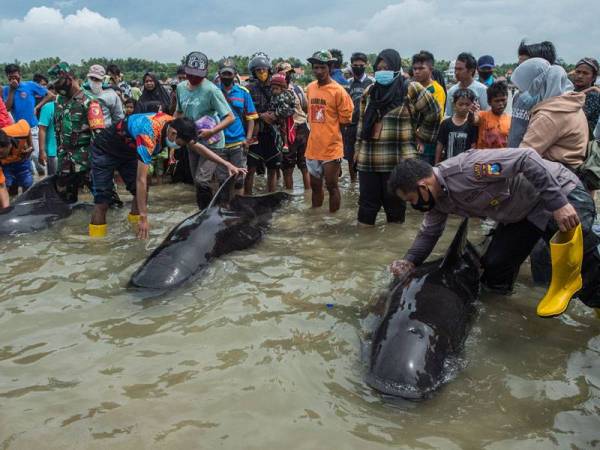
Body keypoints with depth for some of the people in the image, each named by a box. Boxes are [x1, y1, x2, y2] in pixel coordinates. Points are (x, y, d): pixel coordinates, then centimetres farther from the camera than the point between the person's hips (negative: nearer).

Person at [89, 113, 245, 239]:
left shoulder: (173, 125, -18)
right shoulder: (149, 135, -40)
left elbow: (197, 147, -4)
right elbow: (141, 179, -41)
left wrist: (227, 164, -11)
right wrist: (143, 217, -40)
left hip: (127, 151, 8)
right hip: (105, 151, -8)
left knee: (141, 193, -1)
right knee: (103, 200, -11)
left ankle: (136, 228, 10)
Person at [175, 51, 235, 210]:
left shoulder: (211, 90, -18)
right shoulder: (181, 87, 3)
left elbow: (230, 117, -20)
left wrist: (211, 132, -32)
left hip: (211, 142, -7)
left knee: (201, 181, -17)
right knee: (197, 181, 14)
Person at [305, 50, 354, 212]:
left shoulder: (338, 90, -13)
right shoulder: (310, 88, 6)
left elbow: (346, 118, -7)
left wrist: (330, 125, 1)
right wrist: (318, 125, 10)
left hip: (332, 147, -6)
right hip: (313, 147, 6)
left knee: (331, 186, 5)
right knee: (315, 186, 17)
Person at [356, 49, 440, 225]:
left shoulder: (410, 89, -4)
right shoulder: (370, 91, 11)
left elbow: (432, 113, 2)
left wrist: (421, 137, 5)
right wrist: (358, 150, 15)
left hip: (398, 161, -4)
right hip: (368, 160, 4)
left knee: (395, 206, 7)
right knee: (367, 204, 8)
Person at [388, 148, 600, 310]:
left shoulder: (466, 167, -34)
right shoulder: (438, 199, -5)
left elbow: (527, 158, -34)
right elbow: (429, 233, 9)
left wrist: (558, 204, -35)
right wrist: (409, 261, -8)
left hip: (559, 191, -8)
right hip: (521, 213, 8)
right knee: (495, 269, 3)